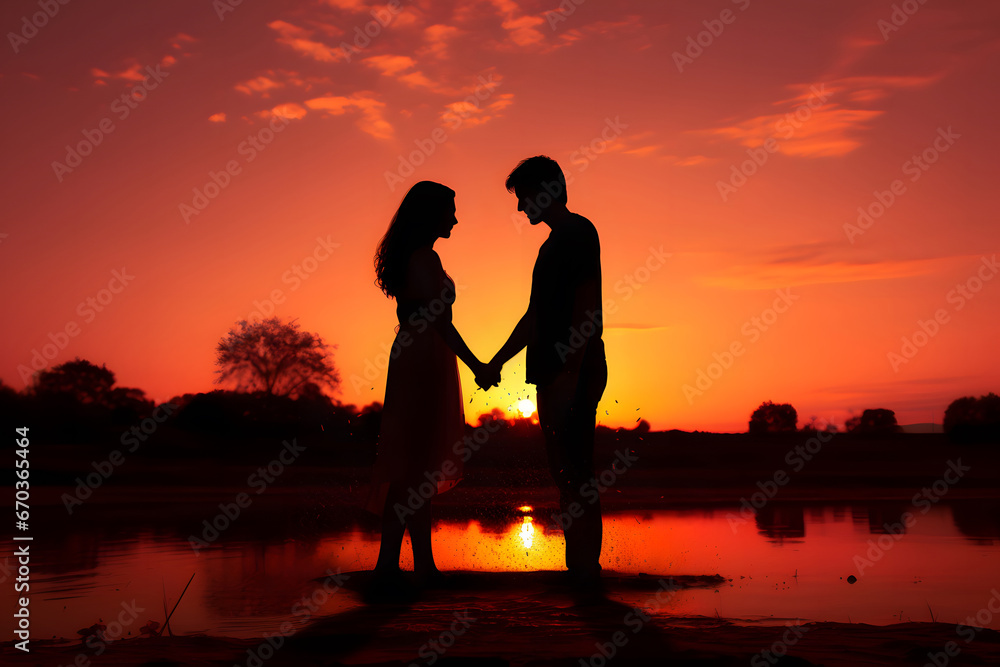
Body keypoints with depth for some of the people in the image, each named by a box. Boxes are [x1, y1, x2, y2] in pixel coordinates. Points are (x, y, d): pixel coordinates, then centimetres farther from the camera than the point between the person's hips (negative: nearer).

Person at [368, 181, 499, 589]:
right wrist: (476, 366, -14)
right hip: (425, 365, -10)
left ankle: (424, 564, 17)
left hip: (410, 362, 10)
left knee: (417, 466, 10)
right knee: (414, 465, -7)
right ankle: (388, 563, -3)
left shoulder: (408, 258, 17)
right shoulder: (425, 259, -12)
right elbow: (439, 321, -19)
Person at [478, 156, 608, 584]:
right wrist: (497, 361, 24)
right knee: (567, 472, 11)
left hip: (575, 374, -10)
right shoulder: (554, 243, 22)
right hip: (555, 374, 10)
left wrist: (569, 374, -23)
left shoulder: (578, 232, -6)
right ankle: (581, 569, 19)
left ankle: (585, 568, -1)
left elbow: (587, 309, -17)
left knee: (573, 473, -8)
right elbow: (536, 317, 26)